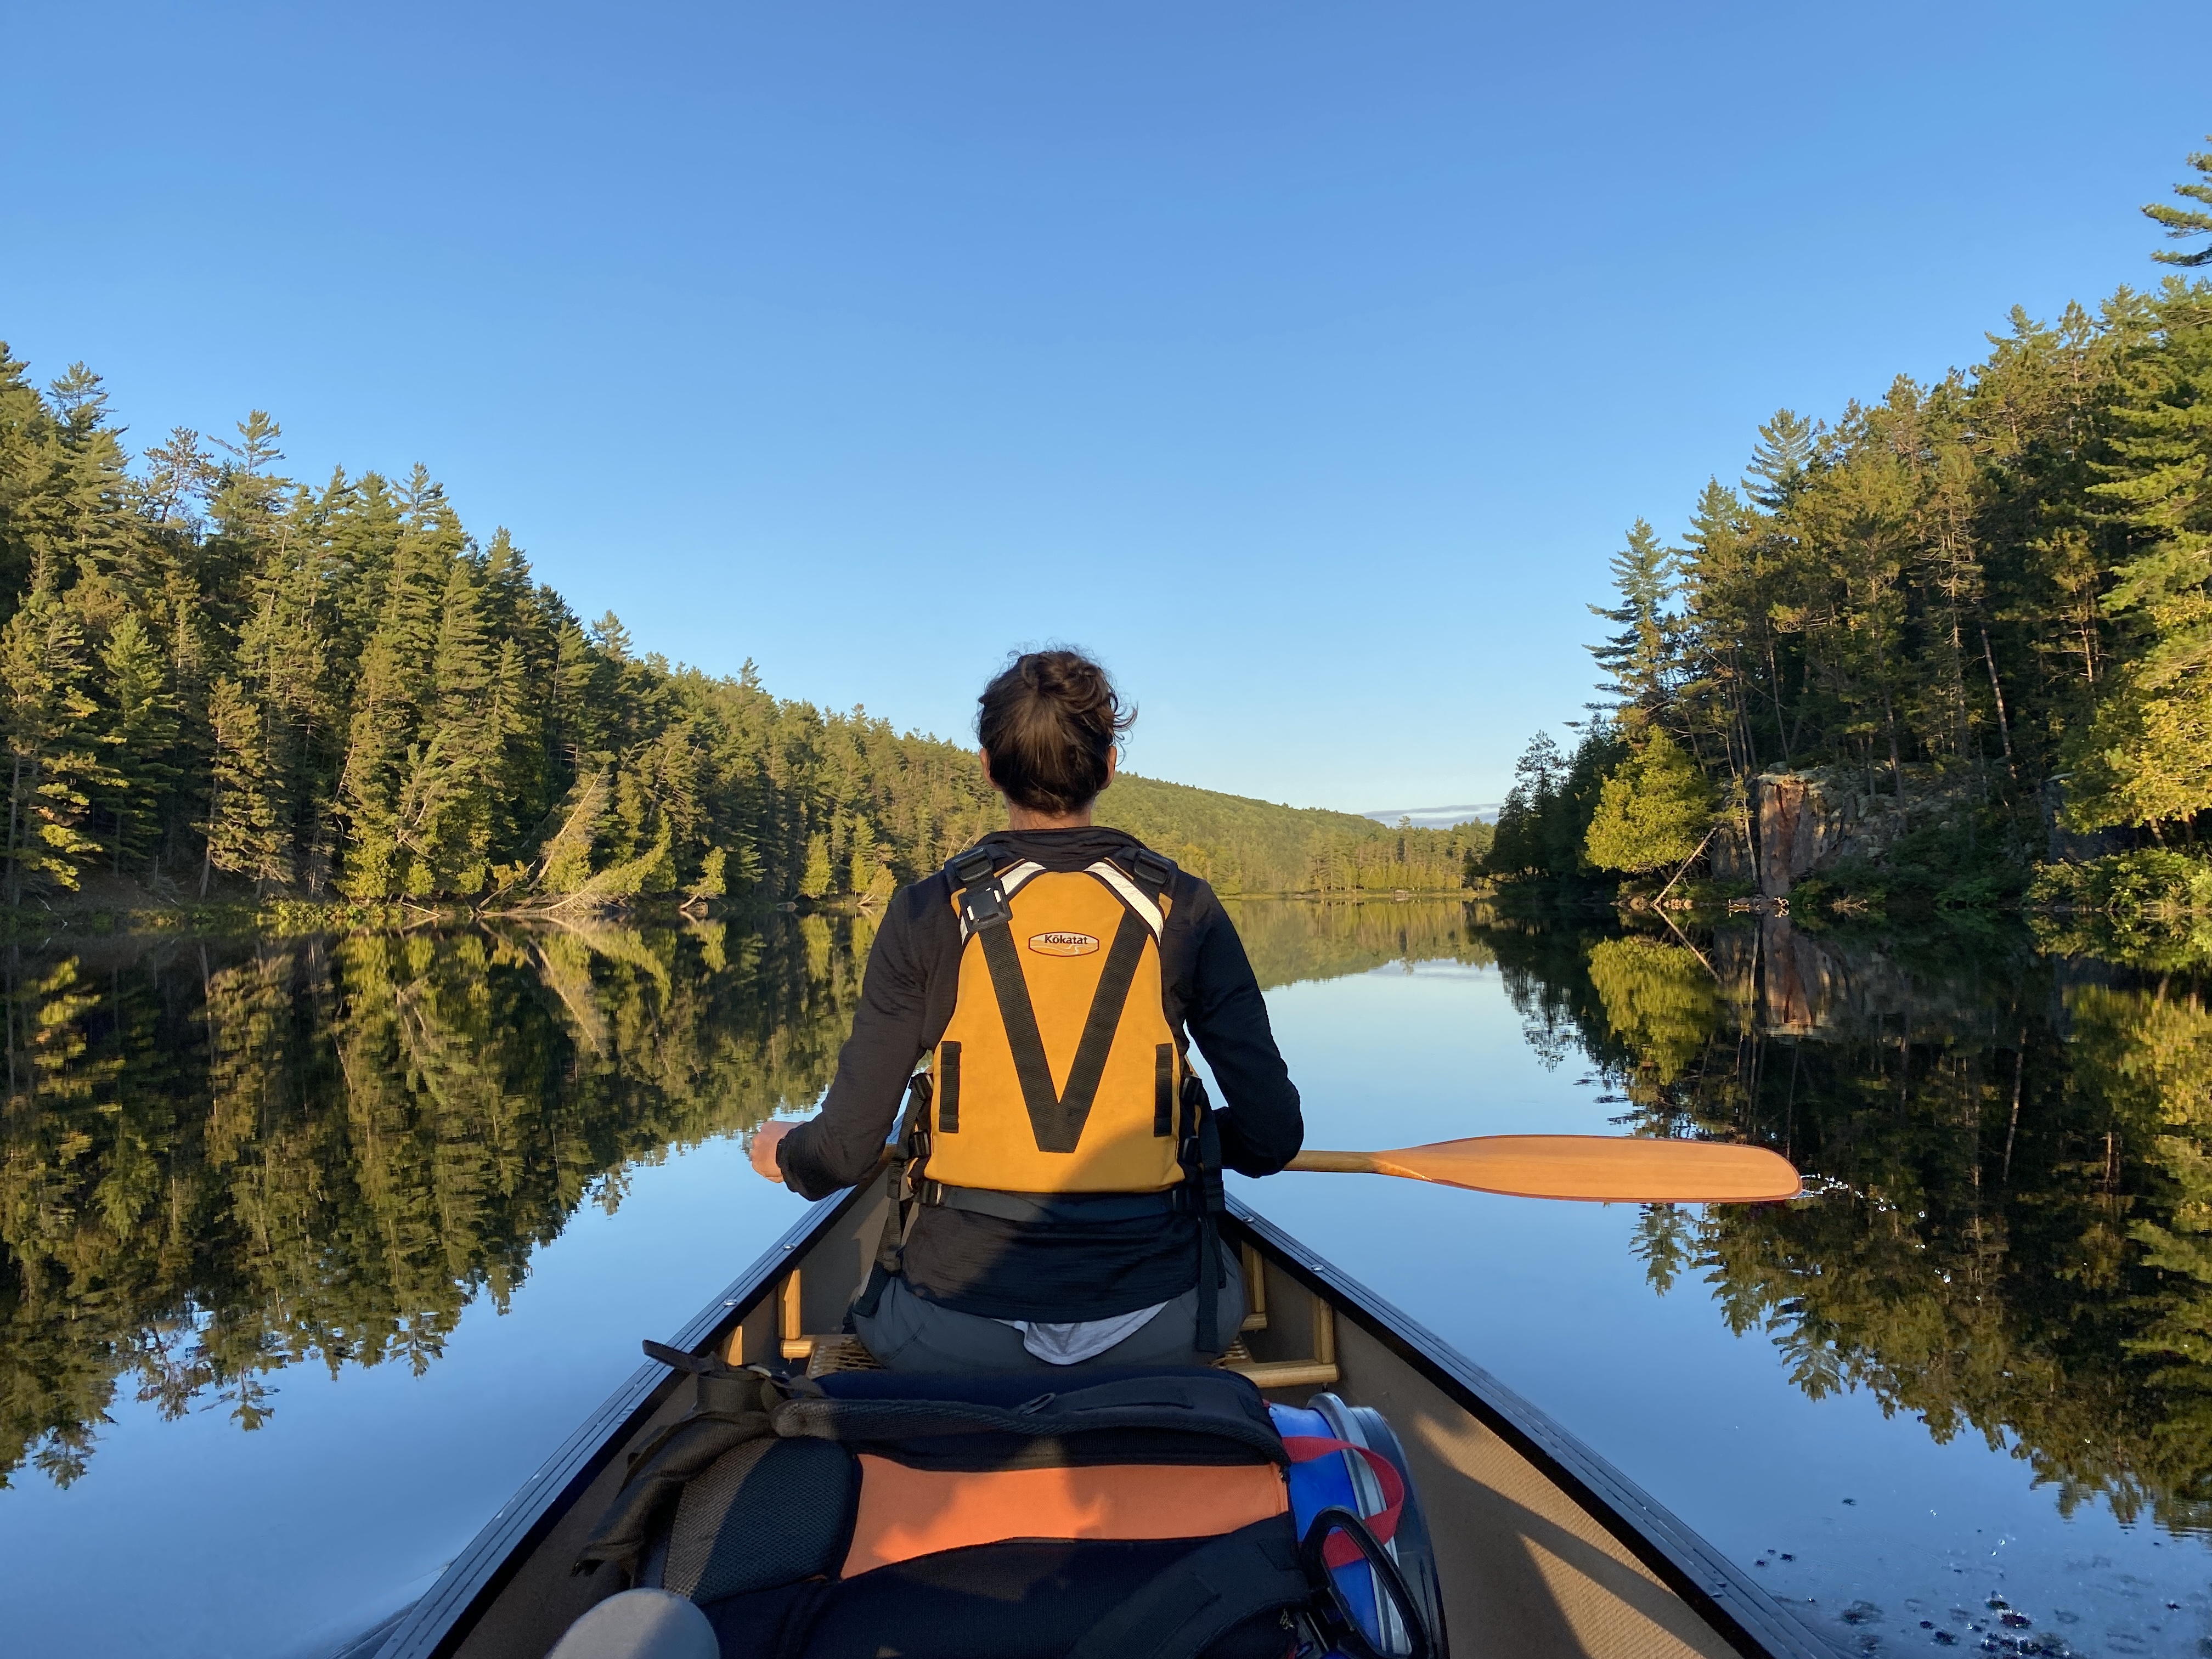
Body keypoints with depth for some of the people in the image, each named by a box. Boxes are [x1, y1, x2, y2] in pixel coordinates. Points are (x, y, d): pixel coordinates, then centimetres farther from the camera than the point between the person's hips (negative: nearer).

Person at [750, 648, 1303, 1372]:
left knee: (879, 1303, 34)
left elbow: (847, 1148, -6)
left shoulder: (927, 913, -6)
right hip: (1153, 1332, 1)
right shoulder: (1184, 908, -4)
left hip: (955, 1335, 0)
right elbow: (1273, 1136, -4)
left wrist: (785, 1152, 19)